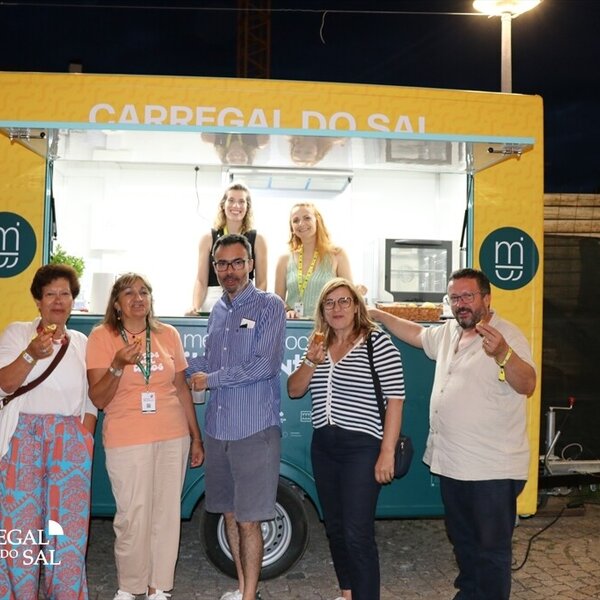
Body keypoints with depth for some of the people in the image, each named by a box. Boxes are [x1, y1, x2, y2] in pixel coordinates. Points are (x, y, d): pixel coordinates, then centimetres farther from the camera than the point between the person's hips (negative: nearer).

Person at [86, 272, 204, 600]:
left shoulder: (168, 334, 6)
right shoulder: (102, 336, -3)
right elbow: (98, 399, -5)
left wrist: (196, 438, 13)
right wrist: (118, 365, -22)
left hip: (173, 437, 3)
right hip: (126, 440, -3)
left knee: (167, 513, 6)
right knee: (133, 516, -1)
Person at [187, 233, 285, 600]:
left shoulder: (269, 306, -6)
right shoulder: (218, 310, 14)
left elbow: (266, 364, -16)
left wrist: (211, 379, -10)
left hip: (255, 430, -7)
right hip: (218, 428, 7)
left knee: (249, 519, -1)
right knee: (230, 513, 15)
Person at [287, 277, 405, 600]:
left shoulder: (377, 342, -9)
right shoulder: (320, 345, 11)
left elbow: (395, 399, -11)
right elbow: (293, 390, 9)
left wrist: (387, 452, -15)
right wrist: (311, 361, -9)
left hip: (362, 447, -7)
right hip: (323, 446, 7)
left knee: (357, 534, -9)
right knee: (334, 528, 16)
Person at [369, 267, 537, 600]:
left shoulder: (507, 335, -15)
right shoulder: (448, 333, 10)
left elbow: (527, 385, -26)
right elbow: (416, 333, 29)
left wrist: (502, 353, -43)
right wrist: (379, 314, 28)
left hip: (492, 469, -8)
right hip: (451, 462, 9)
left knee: (491, 548, 2)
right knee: (461, 539, 23)